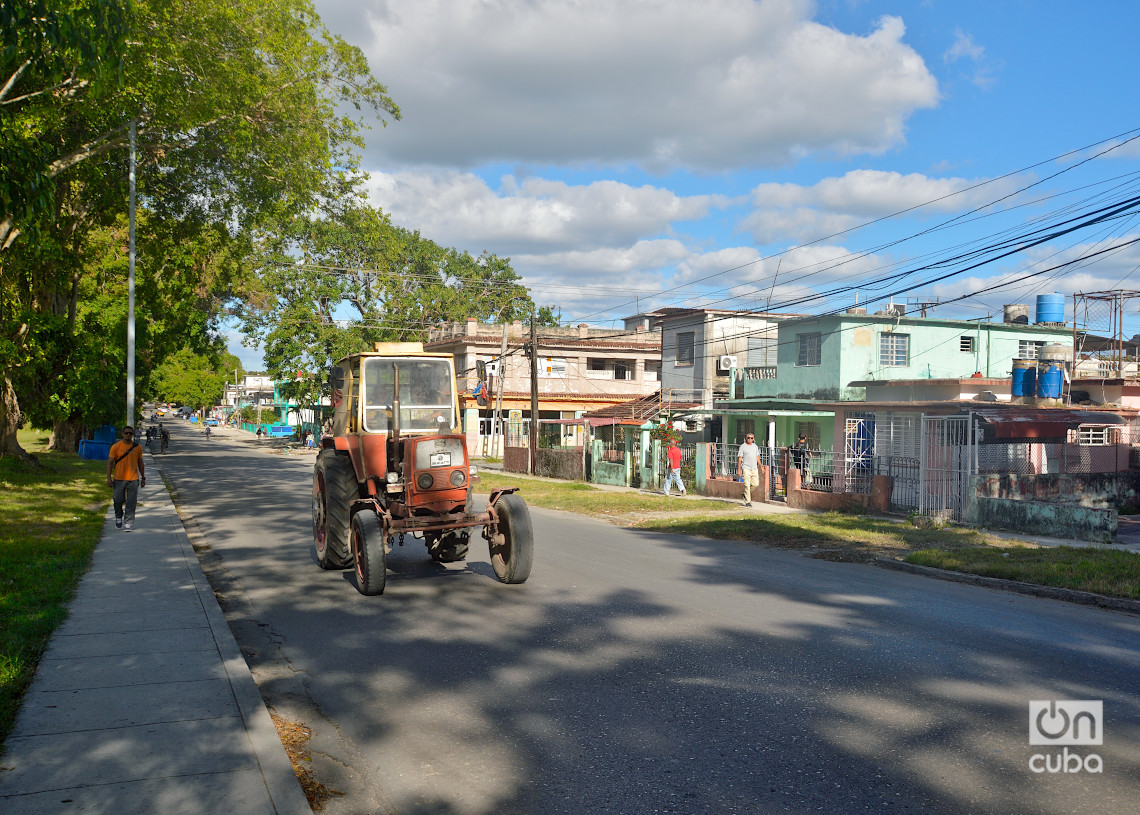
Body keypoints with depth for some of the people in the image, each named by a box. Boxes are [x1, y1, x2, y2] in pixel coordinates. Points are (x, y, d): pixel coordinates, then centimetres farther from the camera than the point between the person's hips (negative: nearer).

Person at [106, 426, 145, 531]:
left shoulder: (137, 447, 6)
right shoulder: (116, 446, -2)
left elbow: (140, 463, 14)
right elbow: (110, 462, -1)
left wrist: (143, 478, 13)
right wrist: (109, 478, -7)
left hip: (133, 479, 1)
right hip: (119, 479, -1)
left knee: (131, 503, -2)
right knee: (118, 500, 3)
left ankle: (128, 523, 3)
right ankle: (118, 517, 30)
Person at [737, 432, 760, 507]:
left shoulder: (755, 446, 15)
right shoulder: (743, 447, -1)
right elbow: (739, 459, -4)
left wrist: (761, 466, 14)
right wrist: (738, 469, -9)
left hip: (754, 468, 5)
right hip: (746, 468, -5)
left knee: (755, 484, -1)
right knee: (747, 485, -8)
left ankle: (746, 493, 24)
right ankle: (747, 502, -4)